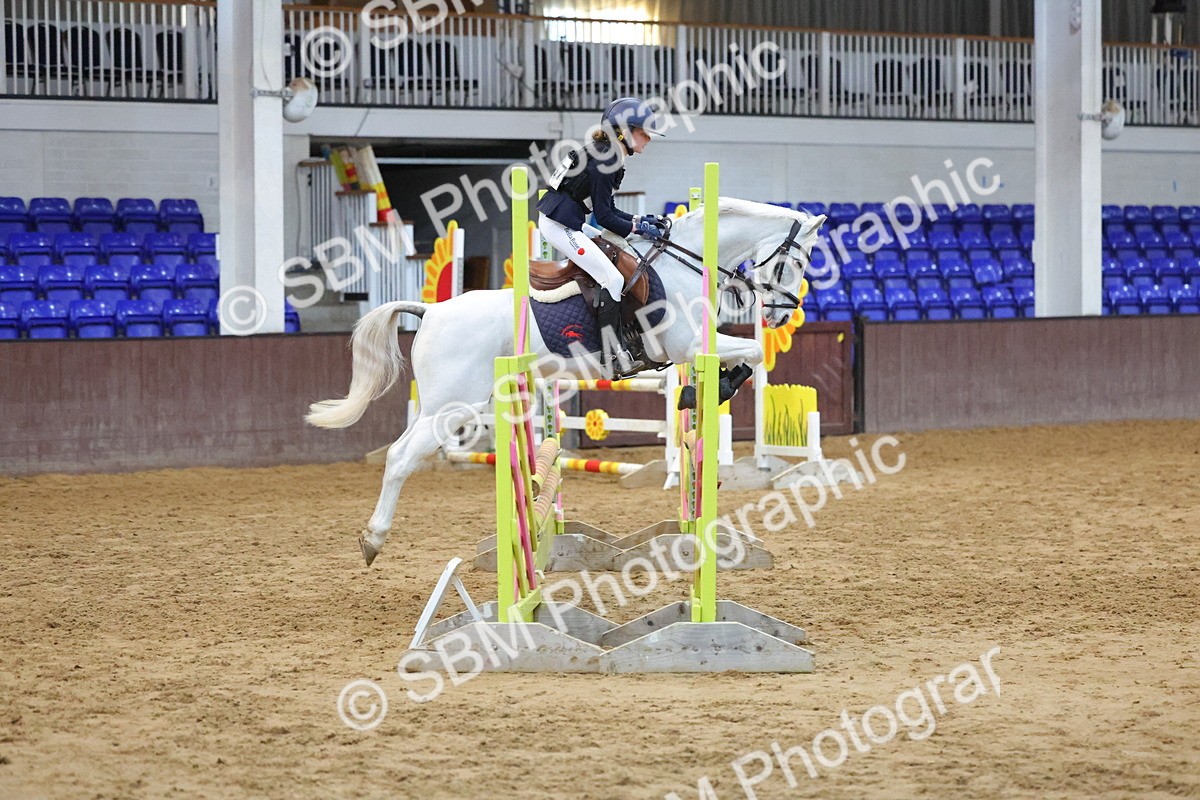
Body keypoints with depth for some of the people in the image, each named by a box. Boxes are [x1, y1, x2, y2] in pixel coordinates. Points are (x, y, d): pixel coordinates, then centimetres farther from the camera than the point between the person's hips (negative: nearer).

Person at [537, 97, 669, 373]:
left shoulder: (608, 157, 14)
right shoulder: (604, 161, -17)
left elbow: (607, 210, 17)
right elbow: (604, 217, -17)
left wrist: (640, 220, 8)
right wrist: (638, 228, -9)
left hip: (563, 222, 11)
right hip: (560, 225, -11)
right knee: (613, 279, -14)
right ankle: (612, 355, -15)